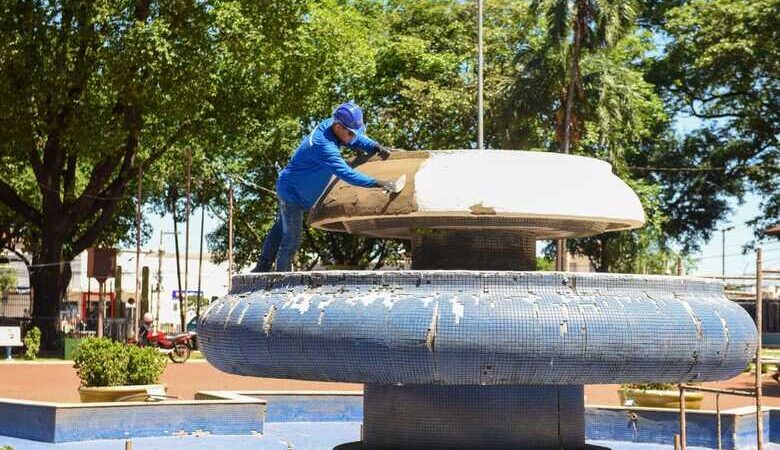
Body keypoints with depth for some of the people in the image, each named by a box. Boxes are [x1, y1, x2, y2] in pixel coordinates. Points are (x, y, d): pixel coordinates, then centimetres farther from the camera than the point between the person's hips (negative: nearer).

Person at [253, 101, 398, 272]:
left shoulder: (328, 125, -12)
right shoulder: (324, 146, -37)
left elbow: (358, 139, 4)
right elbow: (346, 174, -43)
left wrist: (376, 146, -14)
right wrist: (378, 183, -44)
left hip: (288, 188, 10)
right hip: (292, 192, -10)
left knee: (281, 228, 23)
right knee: (292, 238, -4)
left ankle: (263, 268, 37)